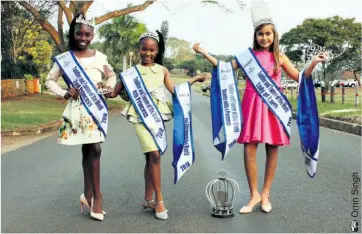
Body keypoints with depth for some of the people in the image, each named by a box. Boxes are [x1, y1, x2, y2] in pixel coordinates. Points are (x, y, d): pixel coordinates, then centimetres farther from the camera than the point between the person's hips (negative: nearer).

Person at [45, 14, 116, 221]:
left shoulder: (100, 57, 5)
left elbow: (112, 76, 19)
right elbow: (50, 81, 6)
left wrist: (108, 86, -2)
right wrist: (65, 93, -10)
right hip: (77, 108, -2)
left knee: (91, 150, 1)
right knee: (93, 150, -4)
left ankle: (89, 195, 15)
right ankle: (96, 196, 7)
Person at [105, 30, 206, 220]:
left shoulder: (162, 70, 9)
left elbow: (175, 91, 7)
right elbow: (114, 93, 2)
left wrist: (194, 80, 5)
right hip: (141, 116, -3)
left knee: (151, 157, 8)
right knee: (155, 154, -16)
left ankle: (148, 199, 19)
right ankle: (159, 200, -6)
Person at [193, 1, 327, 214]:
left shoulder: (279, 57, 7)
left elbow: (300, 78, 9)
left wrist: (314, 63, -6)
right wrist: (204, 53, -3)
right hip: (253, 104, -1)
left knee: (272, 148, 4)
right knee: (249, 148, -5)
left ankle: (266, 194, 18)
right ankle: (254, 194, 9)